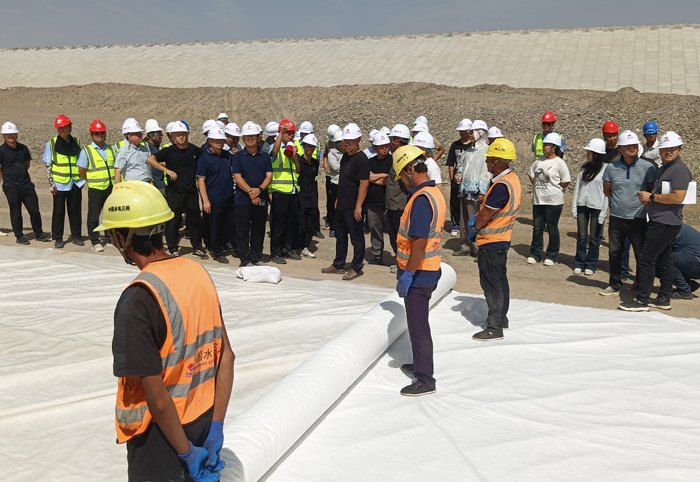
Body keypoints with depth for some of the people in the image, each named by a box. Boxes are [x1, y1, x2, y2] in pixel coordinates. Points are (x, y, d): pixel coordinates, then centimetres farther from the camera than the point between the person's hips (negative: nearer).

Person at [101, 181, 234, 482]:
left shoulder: (137, 300, -23)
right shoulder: (198, 271, -4)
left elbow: (157, 398, -23)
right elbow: (226, 356, -1)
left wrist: (187, 452, -10)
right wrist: (216, 429, 2)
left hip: (161, 434, -6)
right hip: (204, 421, 6)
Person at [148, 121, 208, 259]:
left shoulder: (195, 150, 3)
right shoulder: (169, 151, -4)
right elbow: (150, 159, -15)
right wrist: (167, 170, -24)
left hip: (191, 191, 2)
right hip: (174, 192, -2)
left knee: (195, 220, 9)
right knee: (173, 221, 3)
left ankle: (197, 248, 22)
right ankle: (173, 249, 14)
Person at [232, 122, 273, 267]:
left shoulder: (265, 156, 8)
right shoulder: (238, 156, 0)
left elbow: (269, 176, 0)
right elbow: (237, 177, -8)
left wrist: (259, 190, -17)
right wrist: (251, 192, -18)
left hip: (261, 199, 3)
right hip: (243, 199, -2)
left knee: (259, 230, 9)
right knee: (243, 230, 1)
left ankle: (256, 258, 19)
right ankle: (245, 260, 9)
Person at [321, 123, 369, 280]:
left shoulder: (361, 159, -16)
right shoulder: (345, 156, 11)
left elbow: (364, 184, -20)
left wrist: (358, 206, -23)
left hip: (353, 207, -9)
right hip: (341, 205, 9)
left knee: (356, 238, 3)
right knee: (340, 236, 17)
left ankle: (356, 268, 13)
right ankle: (338, 265, 28)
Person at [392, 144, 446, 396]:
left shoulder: (421, 199, -24)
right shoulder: (435, 191, 7)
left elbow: (419, 242, -28)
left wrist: (407, 275, -22)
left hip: (418, 274, -10)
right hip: (428, 270, 10)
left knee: (418, 325, 0)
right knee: (418, 321, 23)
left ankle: (425, 380, 10)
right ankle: (421, 363, 39)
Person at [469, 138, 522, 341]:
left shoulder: (501, 186, -27)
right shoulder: (512, 178, 5)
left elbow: (485, 216, -22)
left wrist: (474, 228, -3)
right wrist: (476, 217, 0)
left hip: (491, 243, -10)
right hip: (502, 240, 10)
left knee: (491, 284, -2)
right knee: (500, 280, 20)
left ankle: (494, 328, 4)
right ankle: (501, 318, 33)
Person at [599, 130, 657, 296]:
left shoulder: (648, 167, -5)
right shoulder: (611, 167, 1)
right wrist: (620, 200, 7)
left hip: (638, 218, -2)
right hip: (616, 218, 2)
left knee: (641, 254, 4)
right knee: (615, 252, 12)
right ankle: (614, 284, 26)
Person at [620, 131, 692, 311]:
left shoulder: (679, 169, -14)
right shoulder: (663, 169, 16)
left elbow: (677, 197, -24)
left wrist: (651, 197, -16)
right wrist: (647, 198, 3)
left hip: (666, 223, -10)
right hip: (660, 221, 10)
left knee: (646, 259, -9)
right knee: (663, 260, 14)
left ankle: (642, 300, -4)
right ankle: (664, 298, 22)